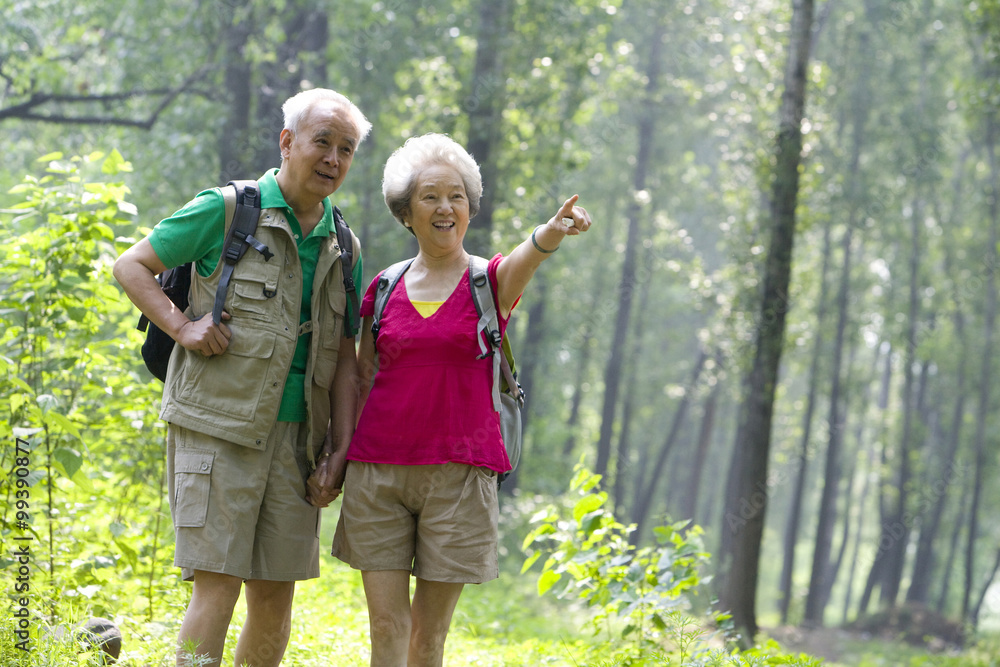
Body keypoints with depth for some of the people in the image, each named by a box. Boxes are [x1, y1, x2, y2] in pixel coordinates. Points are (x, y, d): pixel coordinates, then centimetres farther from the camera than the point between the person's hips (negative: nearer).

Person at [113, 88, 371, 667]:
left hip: (296, 438, 5)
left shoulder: (342, 248, 13)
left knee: (277, 592, 8)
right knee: (218, 583, -10)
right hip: (219, 428, -5)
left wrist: (340, 451, 7)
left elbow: (345, 361, 14)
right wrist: (181, 326, -12)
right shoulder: (228, 211, -3)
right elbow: (131, 266, 2)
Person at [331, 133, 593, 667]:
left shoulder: (492, 282, 1)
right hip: (378, 470, 2)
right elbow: (362, 381, 15)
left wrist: (553, 231, -45)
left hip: (459, 473, -2)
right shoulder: (384, 288, 8)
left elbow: (525, 257, -23)